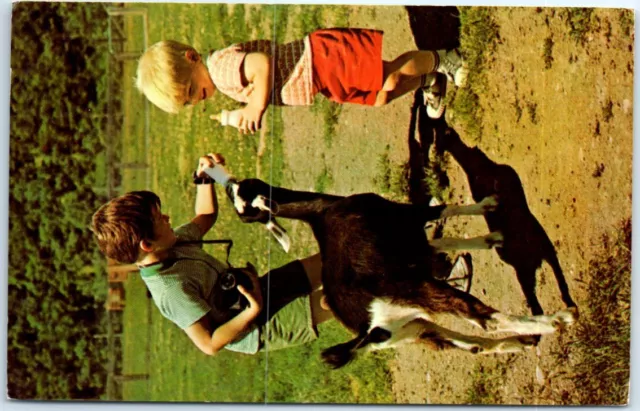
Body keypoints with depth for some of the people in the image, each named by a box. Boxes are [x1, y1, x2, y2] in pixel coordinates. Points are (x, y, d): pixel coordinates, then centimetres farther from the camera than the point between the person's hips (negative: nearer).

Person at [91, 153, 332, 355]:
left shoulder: (172, 244, -4)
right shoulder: (172, 291, -30)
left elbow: (205, 217, 17)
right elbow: (209, 344, -27)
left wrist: (204, 180, 1)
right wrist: (253, 311, -31)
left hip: (257, 292, 9)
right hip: (260, 328, -9)